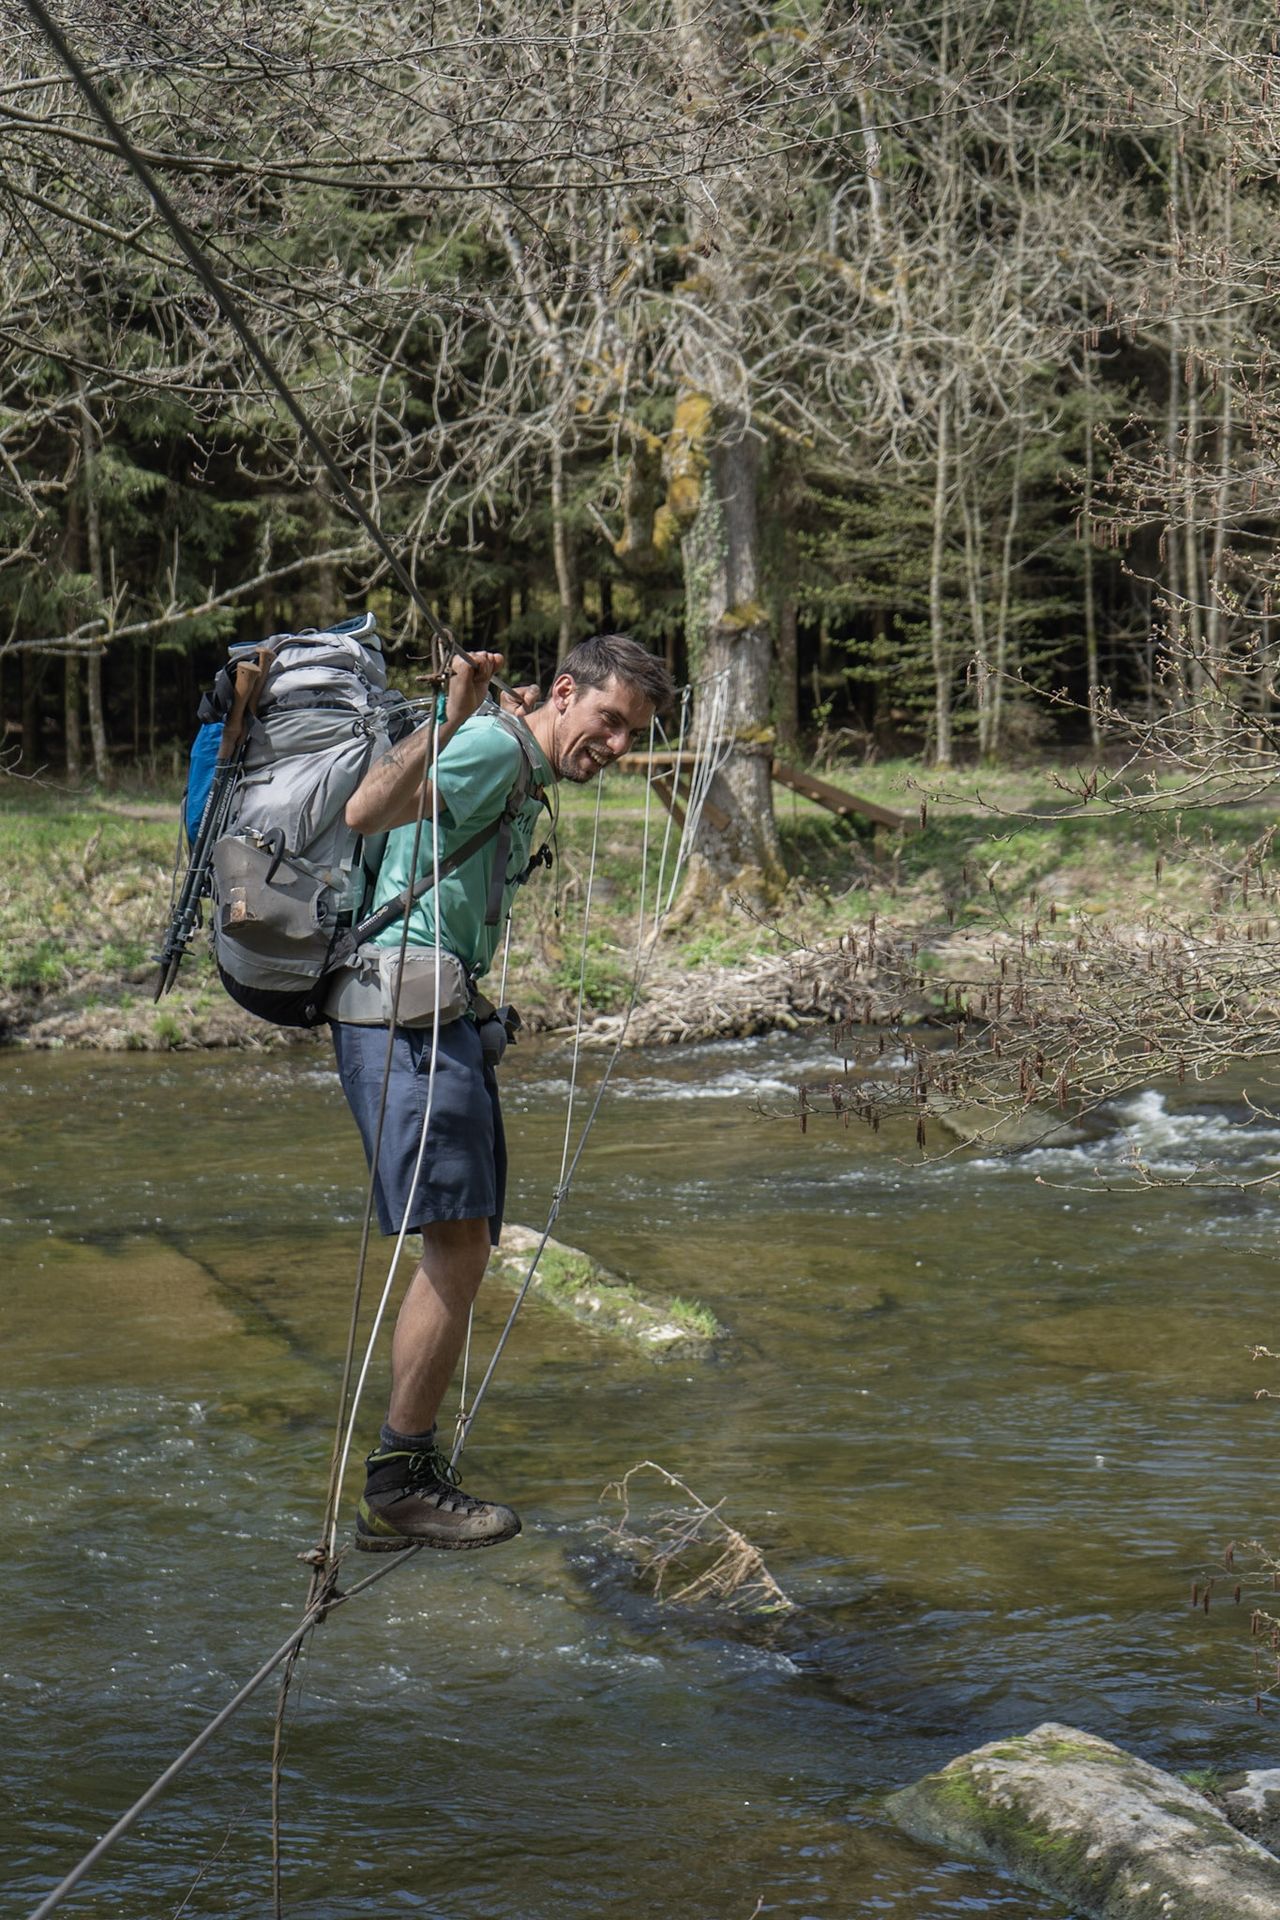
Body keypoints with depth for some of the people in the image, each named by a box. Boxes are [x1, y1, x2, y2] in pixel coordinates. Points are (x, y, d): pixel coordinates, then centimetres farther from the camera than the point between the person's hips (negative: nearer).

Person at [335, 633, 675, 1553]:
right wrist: (446, 723, -40)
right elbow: (367, 811, -29)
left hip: (448, 1017, 11)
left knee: (461, 1246, 13)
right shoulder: (493, 744, -10)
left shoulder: (525, 780, 23)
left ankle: (412, 1467, 20)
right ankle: (398, 1485, -10)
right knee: (459, 1243, -15)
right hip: (406, 1013, -11)